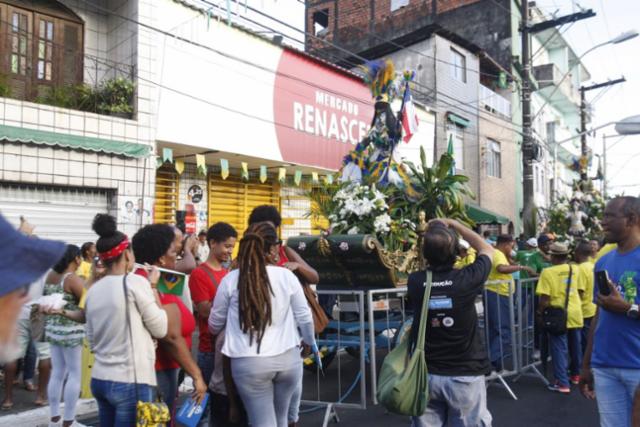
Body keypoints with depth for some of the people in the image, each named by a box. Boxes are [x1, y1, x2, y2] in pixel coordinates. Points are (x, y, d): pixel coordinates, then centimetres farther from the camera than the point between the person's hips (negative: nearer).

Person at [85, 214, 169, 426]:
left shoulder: (93, 290, 6)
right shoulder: (135, 282, -14)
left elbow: (92, 342, 14)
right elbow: (161, 329, -7)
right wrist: (152, 286, -2)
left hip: (99, 379, 7)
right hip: (129, 382, -7)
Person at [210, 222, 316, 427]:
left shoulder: (231, 280, -5)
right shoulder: (287, 276, -4)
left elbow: (215, 324, 8)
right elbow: (304, 317, 4)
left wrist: (215, 333, 33)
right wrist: (310, 342, 25)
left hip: (249, 363, -2)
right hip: (288, 358, 2)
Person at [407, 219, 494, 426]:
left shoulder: (415, 282, -10)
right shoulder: (467, 278, -15)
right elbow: (487, 249, 7)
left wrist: (431, 236, 14)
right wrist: (453, 224, 8)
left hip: (427, 375, 2)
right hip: (465, 375, -2)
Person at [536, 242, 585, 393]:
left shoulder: (548, 272, -14)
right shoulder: (575, 270, 2)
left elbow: (545, 298, -17)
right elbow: (581, 292, 9)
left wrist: (540, 312, -1)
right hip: (575, 313, 5)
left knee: (559, 348, 1)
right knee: (575, 345, 21)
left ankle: (562, 383, 2)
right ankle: (576, 374, 38)